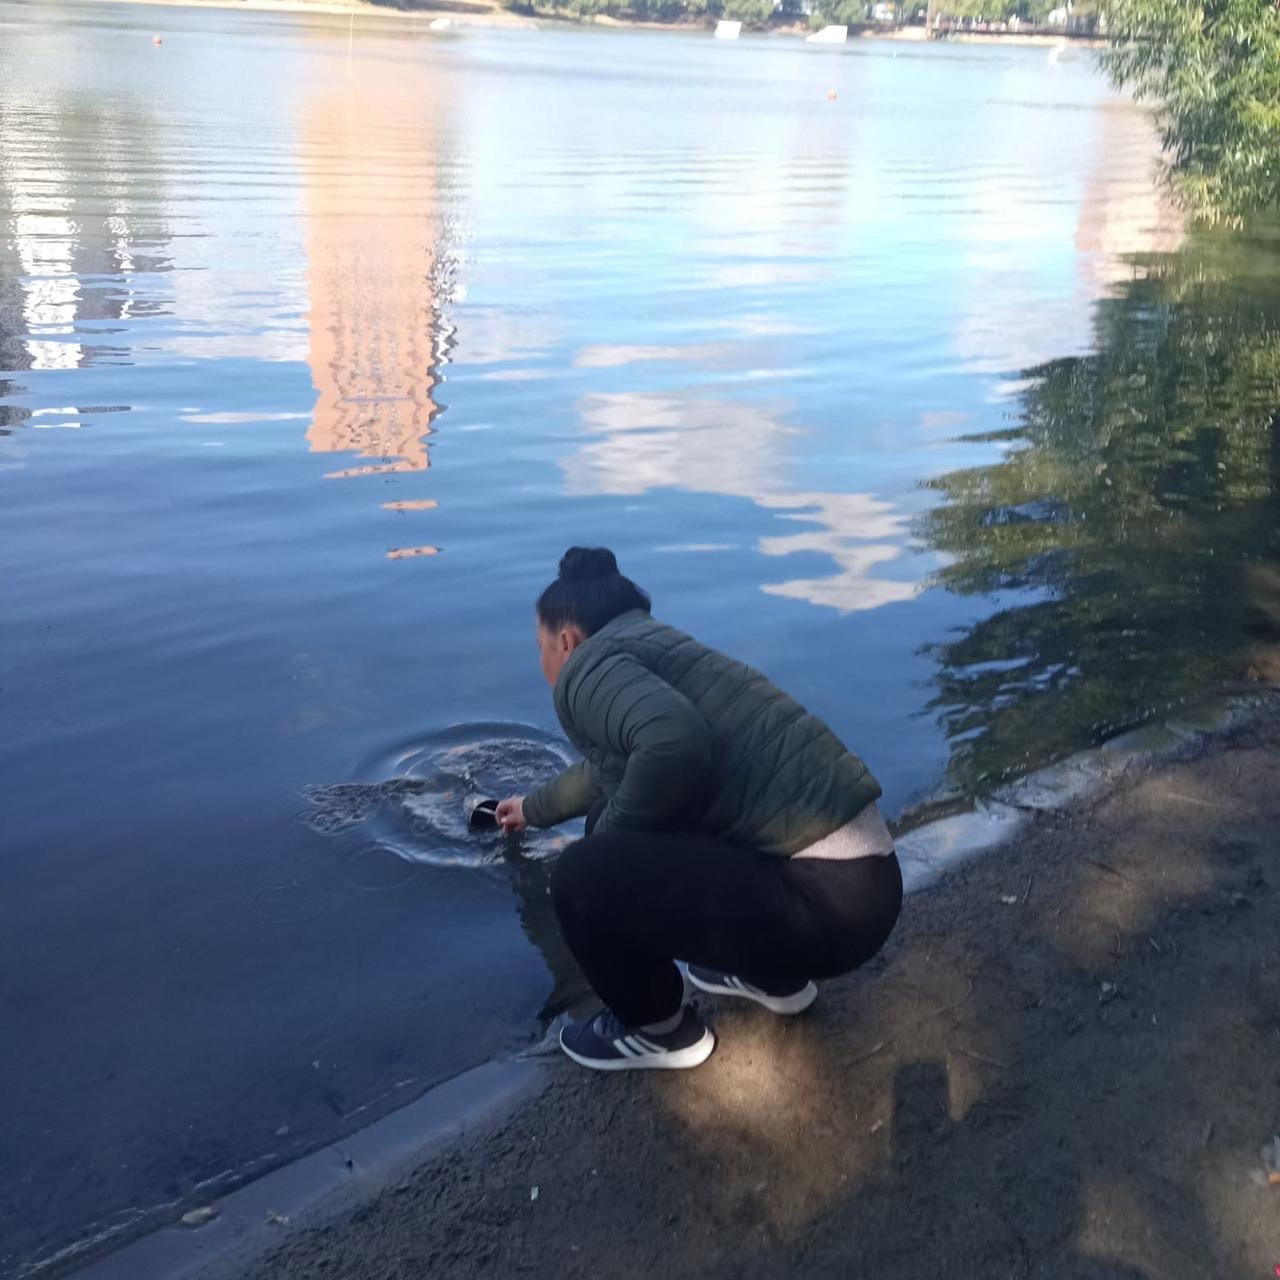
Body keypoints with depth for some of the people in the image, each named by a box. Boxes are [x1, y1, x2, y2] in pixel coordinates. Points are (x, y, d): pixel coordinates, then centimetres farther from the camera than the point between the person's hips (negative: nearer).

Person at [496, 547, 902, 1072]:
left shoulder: (589, 666, -7)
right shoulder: (644, 650, 21)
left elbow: (674, 744, -30)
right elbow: (607, 766, 42)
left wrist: (612, 829, -9)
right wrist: (533, 807, 61)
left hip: (824, 899, -10)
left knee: (584, 875, -10)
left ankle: (660, 1031, 17)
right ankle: (774, 976, 32)